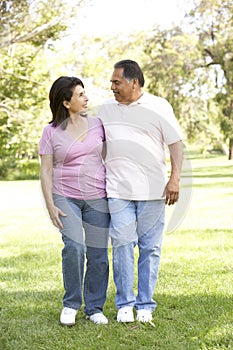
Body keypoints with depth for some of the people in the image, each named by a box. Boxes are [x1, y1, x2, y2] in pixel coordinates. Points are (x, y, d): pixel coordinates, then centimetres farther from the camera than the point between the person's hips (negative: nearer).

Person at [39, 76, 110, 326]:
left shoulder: (97, 125, 6)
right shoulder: (51, 132, -1)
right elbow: (46, 170, -1)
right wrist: (50, 204, -9)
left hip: (97, 198, 3)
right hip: (66, 197, -2)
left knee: (98, 254, 0)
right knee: (74, 246, -20)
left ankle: (94, 308, 15)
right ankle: (71, 304, -2)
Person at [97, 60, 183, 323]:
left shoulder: (159, 107, 4)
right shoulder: (105, 110, 12)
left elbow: (175, 143, 3)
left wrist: (175, 178, -8)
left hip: (153, 190, -1)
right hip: (118, 190, 2)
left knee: (150, 248, 2)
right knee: (122, 245, -5)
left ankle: (145, 305, 12)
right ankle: (124, 304, 7)